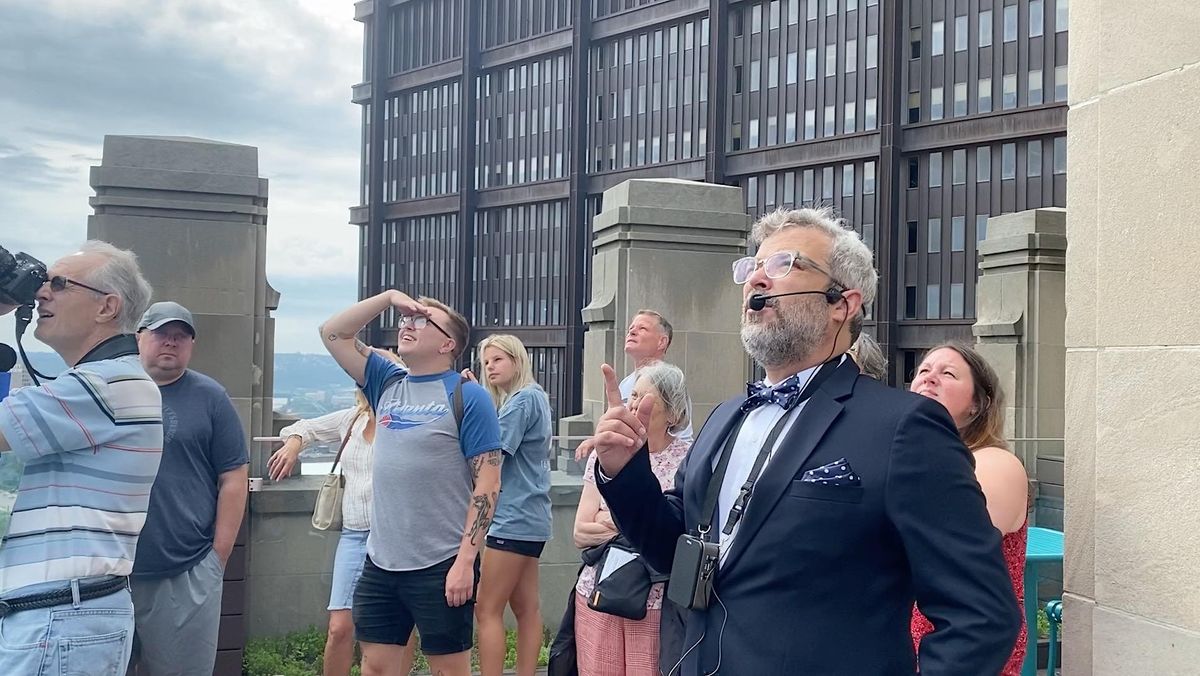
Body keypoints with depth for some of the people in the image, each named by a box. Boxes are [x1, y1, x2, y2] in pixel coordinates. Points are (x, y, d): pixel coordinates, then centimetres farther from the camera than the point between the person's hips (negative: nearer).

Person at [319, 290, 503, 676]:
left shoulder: (468, 397, -8)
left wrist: (465, 561, -17)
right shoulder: (387, 384, 10)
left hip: (441, 565, -6)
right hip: (381, 561, 6)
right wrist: (390, 297, 0)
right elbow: (332, 333, 11)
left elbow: (487, 483, -12)